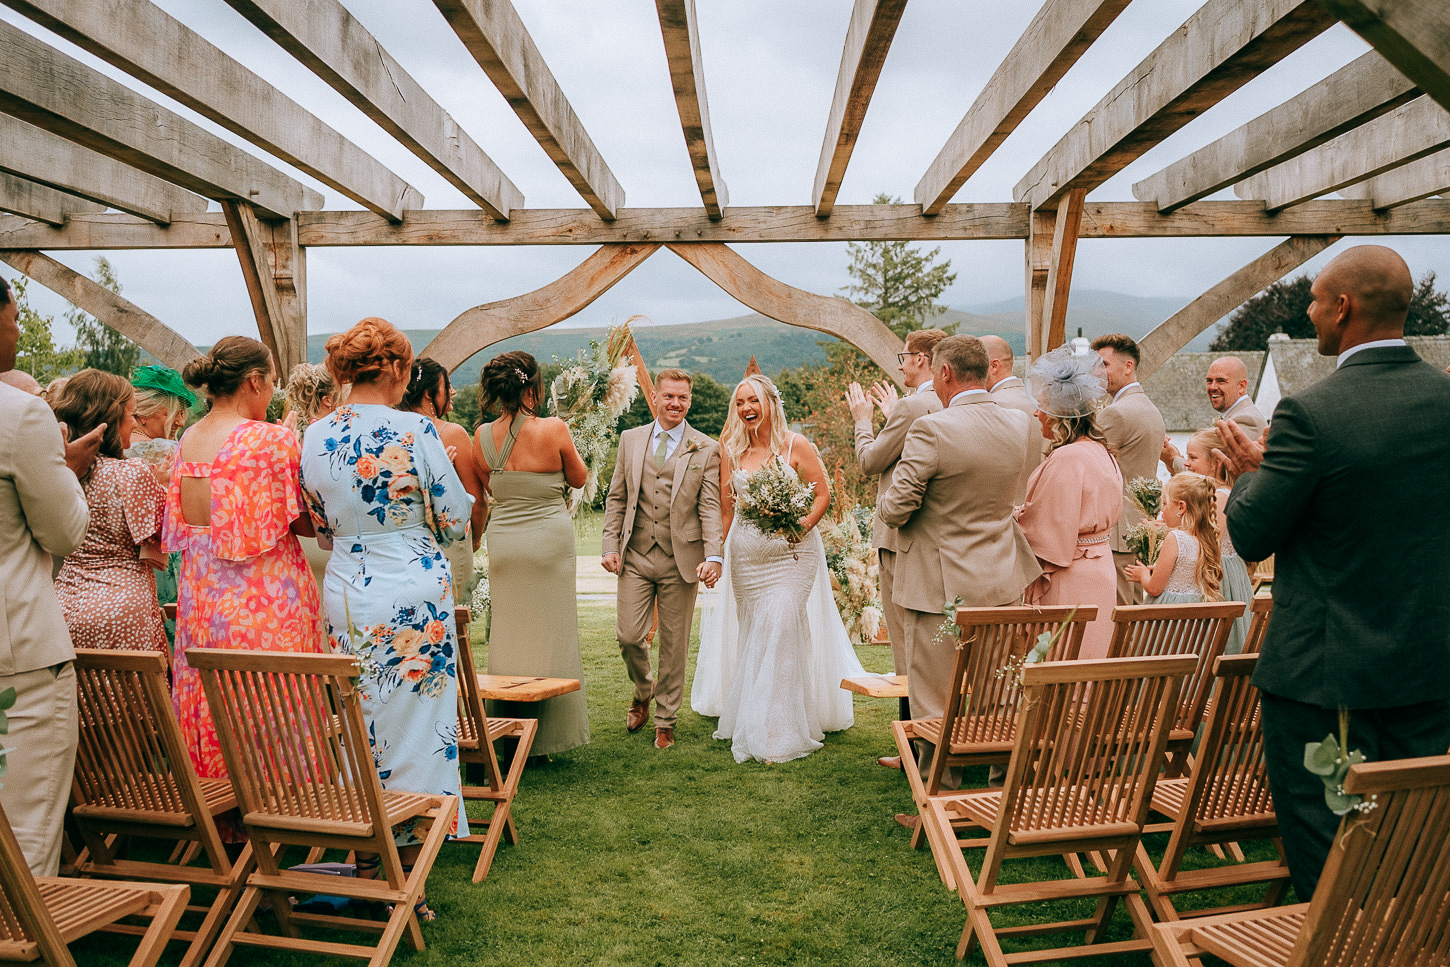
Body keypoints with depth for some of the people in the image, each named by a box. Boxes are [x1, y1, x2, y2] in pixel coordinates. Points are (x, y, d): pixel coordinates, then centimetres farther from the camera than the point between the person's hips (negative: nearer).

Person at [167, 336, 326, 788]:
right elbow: (305, 524, -10)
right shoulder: (274, 440, -14)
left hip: (201, 598, 7)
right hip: (263, 600, -7)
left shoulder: (188, 440, 7)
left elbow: (179, 528, 15)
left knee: (211, 727, 15)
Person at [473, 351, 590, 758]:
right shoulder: (553, 429, -13)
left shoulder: (483, 437, 0)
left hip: (502, 540, 4)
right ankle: (546, 735, 15)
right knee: (549, 634, 7)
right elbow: (579, 479, 3)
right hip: (548, 538, -4)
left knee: (507, 634, 13)